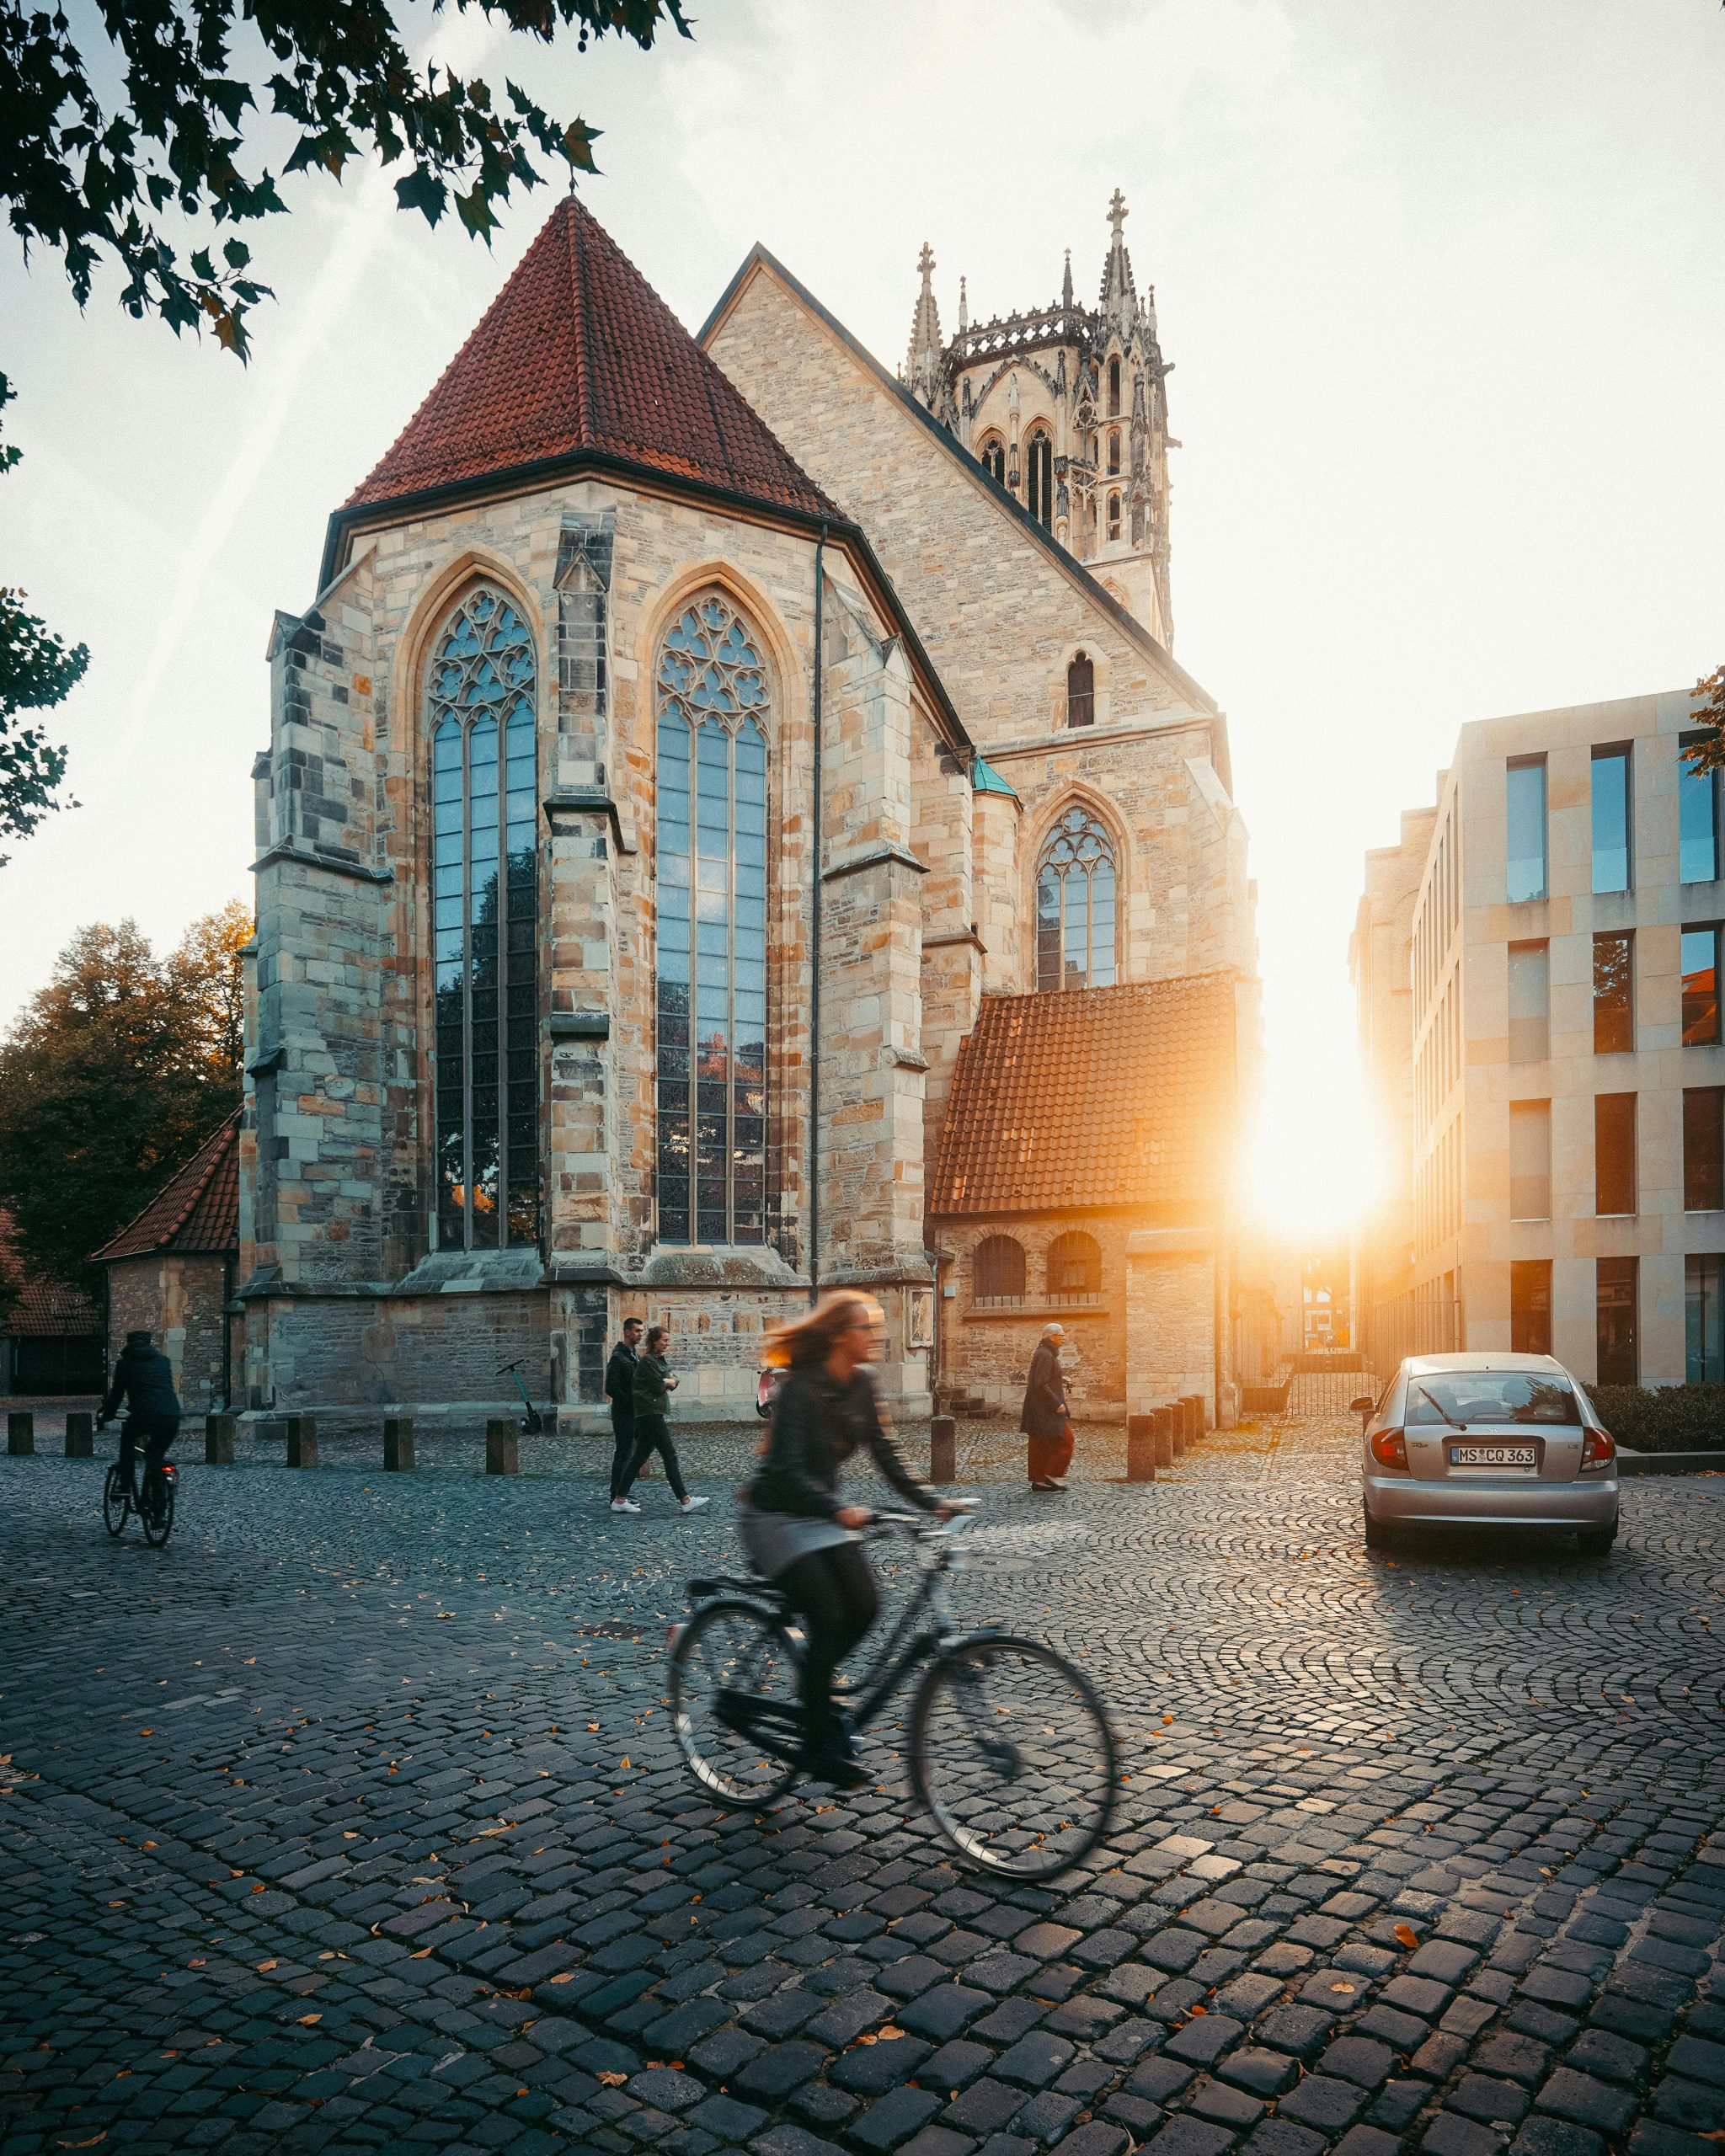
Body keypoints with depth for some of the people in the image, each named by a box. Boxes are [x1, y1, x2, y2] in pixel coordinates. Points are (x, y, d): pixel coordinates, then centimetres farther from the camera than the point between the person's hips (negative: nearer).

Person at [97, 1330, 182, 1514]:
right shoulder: (163, 1360, 26)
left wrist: (105, 1418, 31)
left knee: (127, 1438, 29)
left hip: (144, 1416, -3)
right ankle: (148, 1499, 15)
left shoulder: (125, 1362, 15)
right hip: (172, 1417, 3)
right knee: (155, 1457, 21)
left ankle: (125, 1484, 21)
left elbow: (116, 1393, 17)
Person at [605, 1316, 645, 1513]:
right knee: (622, 1455, -8)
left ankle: (622, 1496, 20)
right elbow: (611, 1389, -21)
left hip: (635, 1415, 9)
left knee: (630, 1455, 13)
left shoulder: (636, 1356, 14)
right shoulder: (618, 1357, -15)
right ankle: (618, 1499, -5)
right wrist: (632, 1403, -18)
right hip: (623, 1415, -9)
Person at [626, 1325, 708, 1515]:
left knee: (640, 1457, 9)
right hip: (650, 1412, -10)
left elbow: (673, 1382, 16)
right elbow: (658, 1387, -16)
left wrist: (668, 1382, -5)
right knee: (670, 1455, -8)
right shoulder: (647, 1361, -13)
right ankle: (685, 1500, -7)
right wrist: (667, 1383, 4)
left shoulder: (659, 1359, 18)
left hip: (653, 1413, 10)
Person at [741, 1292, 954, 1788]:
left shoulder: (860, 1386, -3)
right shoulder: (800, 1389, -25)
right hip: (775, 1518, -7)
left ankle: (812, 1690, 20)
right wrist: (841, 1511, -47)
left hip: (821, 1513, 7)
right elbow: (788, 1469, -34)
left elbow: (885, 1454, -1)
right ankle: (822, 1747, 2)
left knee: (864, 1608, -6)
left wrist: (931, 1502, -12)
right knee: (829, 1620, -14)